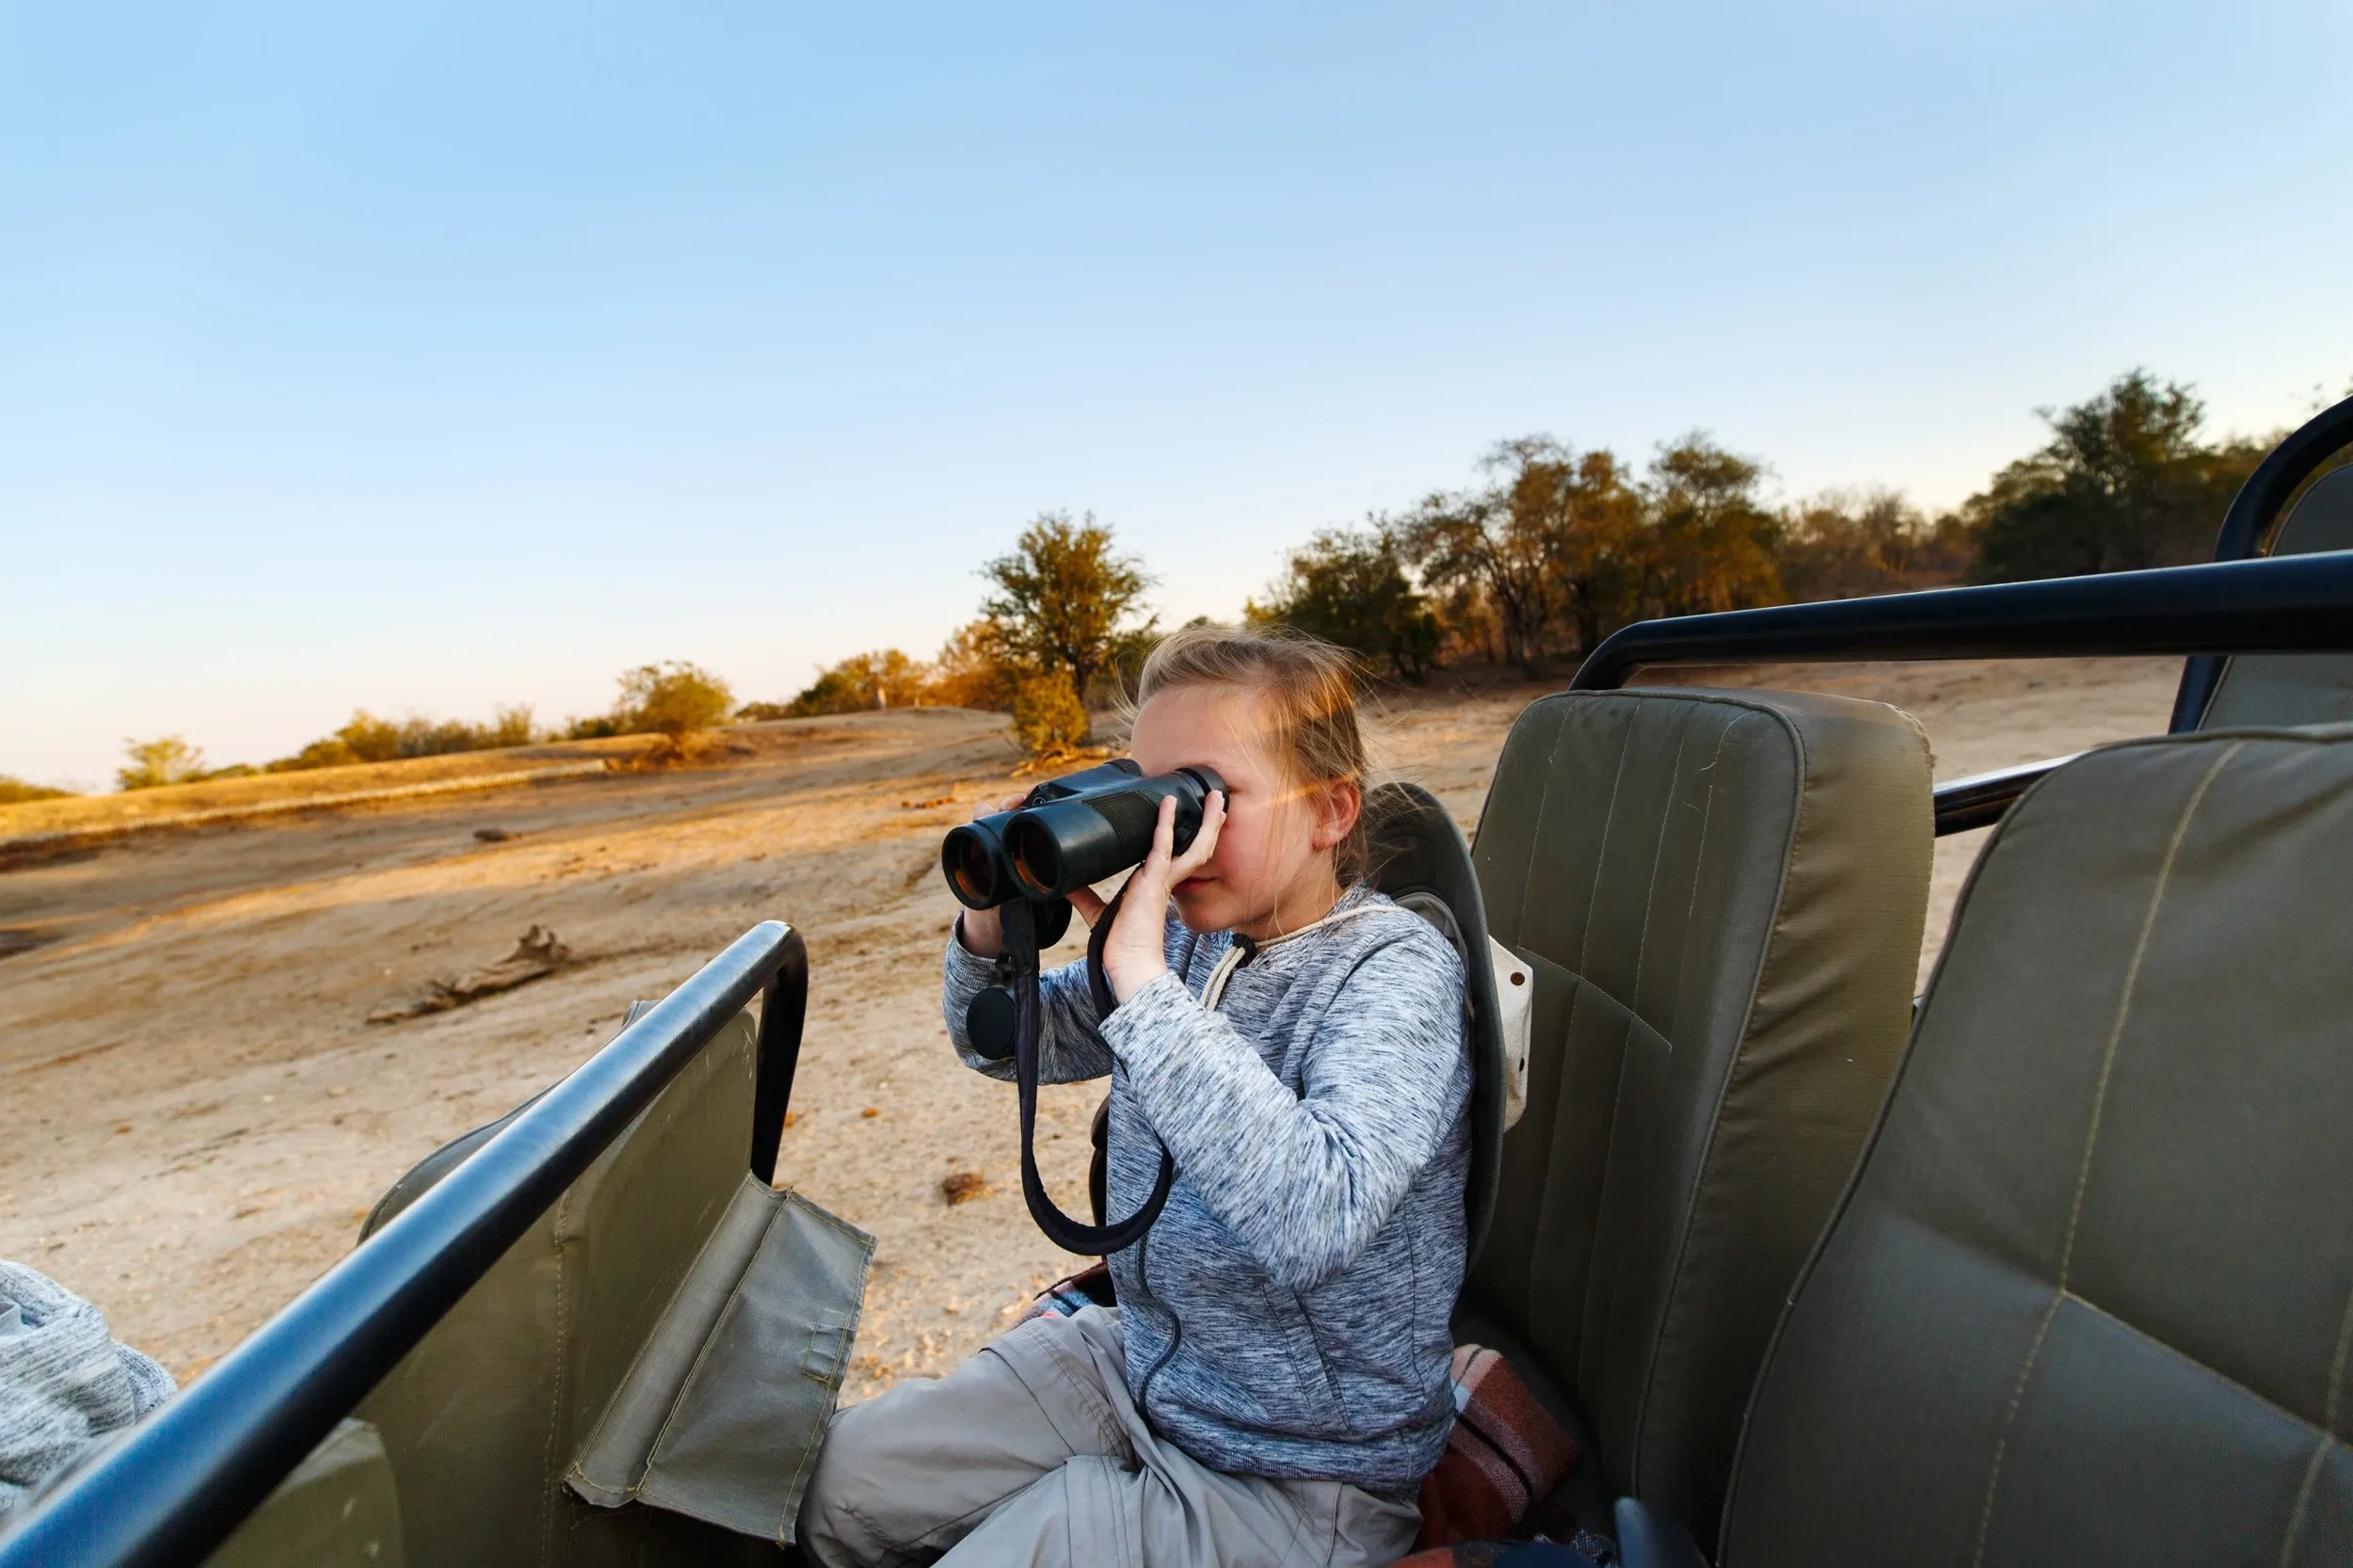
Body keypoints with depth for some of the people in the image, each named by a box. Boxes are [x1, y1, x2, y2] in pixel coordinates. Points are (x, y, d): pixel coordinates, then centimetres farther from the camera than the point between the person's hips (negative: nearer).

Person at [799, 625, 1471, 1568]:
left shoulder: (1396, 969, -23)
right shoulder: (1189, 935, -6)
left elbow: (1313, 1220, -40)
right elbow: (1004, 1047, 6)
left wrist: (1141, 978, -38)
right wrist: (994, 927, -16)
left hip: (1297, 1473, -6)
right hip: (1139, 1362, 6)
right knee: (843, 1480, 8)